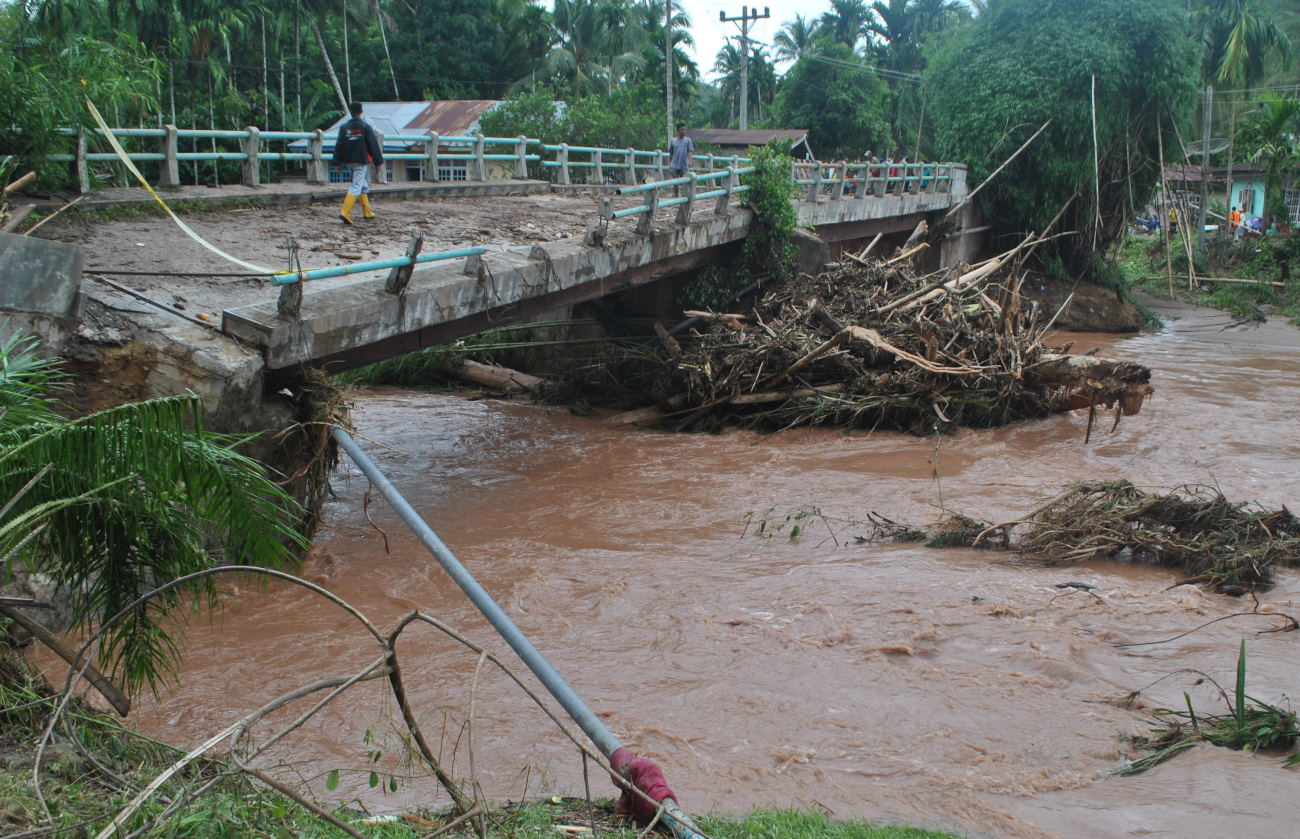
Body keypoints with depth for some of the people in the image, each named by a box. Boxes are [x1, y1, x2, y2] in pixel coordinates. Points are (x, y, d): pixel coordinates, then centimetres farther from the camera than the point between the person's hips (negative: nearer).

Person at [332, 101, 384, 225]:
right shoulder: (365, 127, -8)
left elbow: (339, 145, 1)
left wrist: (337, 162, 4)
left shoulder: (344, 127, 2)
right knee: (356, 187, -8)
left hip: (348, 161, 5)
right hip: (361, 161, -5)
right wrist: (378, 161, 2)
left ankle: (367, 211, 25)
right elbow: (373, 145, -5)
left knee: (363, 186, 20)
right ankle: (345, 212, -23)